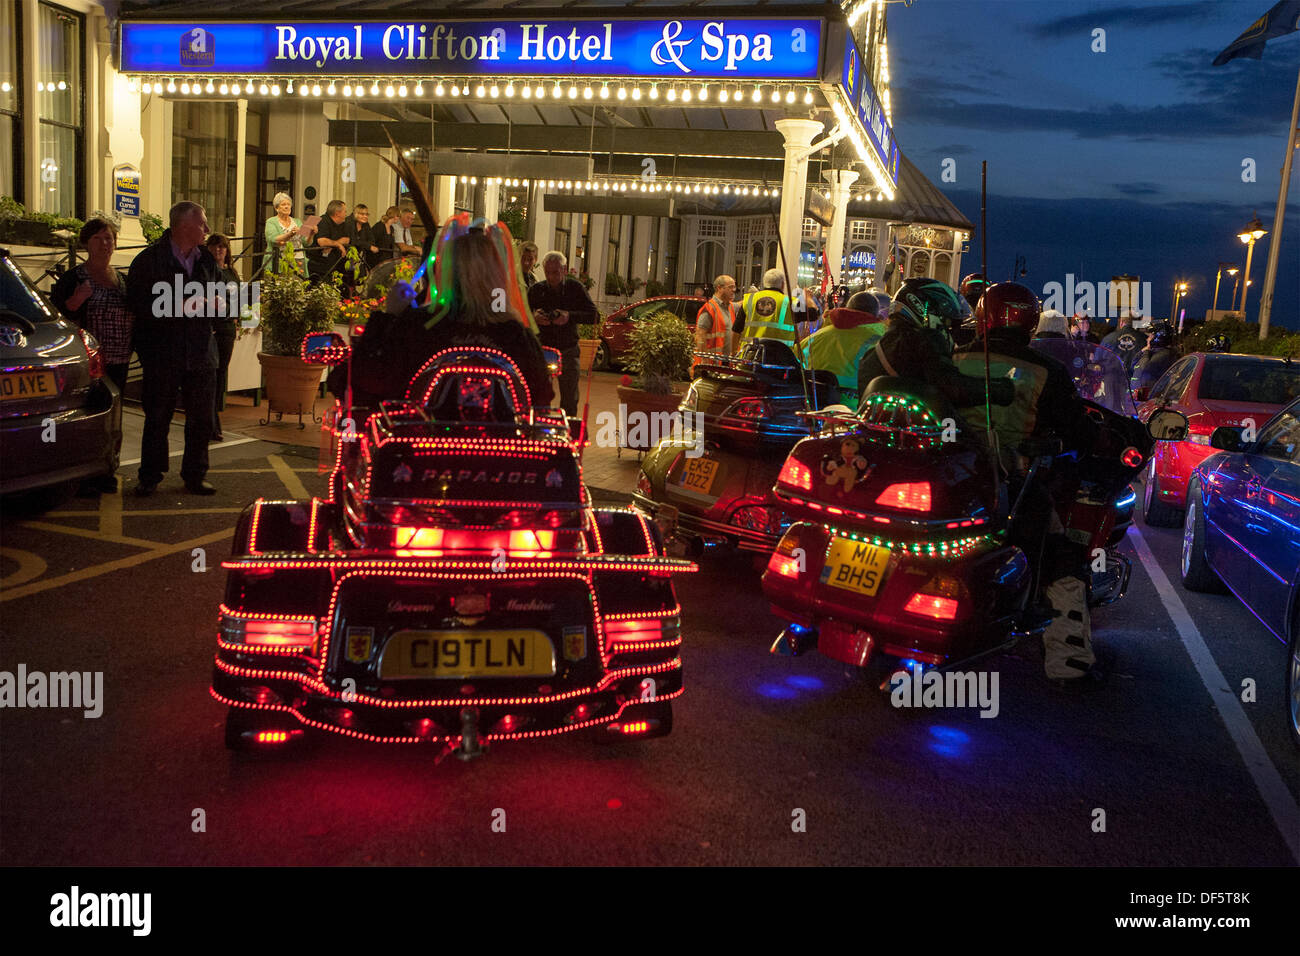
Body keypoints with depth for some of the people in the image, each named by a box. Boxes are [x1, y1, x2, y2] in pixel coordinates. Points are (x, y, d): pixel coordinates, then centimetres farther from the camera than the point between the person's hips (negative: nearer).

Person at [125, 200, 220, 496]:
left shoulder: (207, 259, 11)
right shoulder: (149, 260, -5)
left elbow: (216, 298, 21)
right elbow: (138, 305, -11)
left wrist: (211, 303, -3)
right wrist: (178, 307, -21)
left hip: (201, 353, 4)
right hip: (162, 354, -4)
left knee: (201, 419, 6)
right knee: (157, 418, 5)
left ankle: (195, 476, 19)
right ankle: (150, 477, 17)